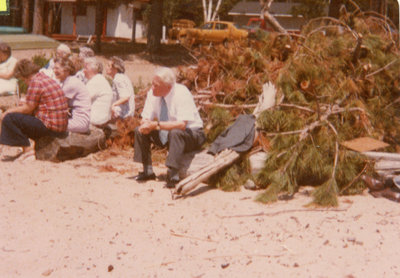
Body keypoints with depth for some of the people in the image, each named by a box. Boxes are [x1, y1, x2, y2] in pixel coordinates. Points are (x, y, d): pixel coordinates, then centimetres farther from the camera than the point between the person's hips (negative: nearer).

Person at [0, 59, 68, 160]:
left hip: (51, 128, -10)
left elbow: (28, 108, -10)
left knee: (8, 118, -8)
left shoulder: (36, 82, -13)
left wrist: (9, 111, 2)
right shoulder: (46, 78, 15)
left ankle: (28, 149, -5)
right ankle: (35, 145, 18)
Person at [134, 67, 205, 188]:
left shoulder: (182, 94, -25)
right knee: (139, 130, -7)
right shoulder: (153, 93, -7)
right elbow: (145, 118, -2)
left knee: (175, 133, -38)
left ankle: (173, 176, -29)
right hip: (166, 134, 7)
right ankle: (147, 171, 0)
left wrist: (157, 125, -37)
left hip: (191, 135, -7)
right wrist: (146, 125, -27)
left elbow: (182, 124, -34)